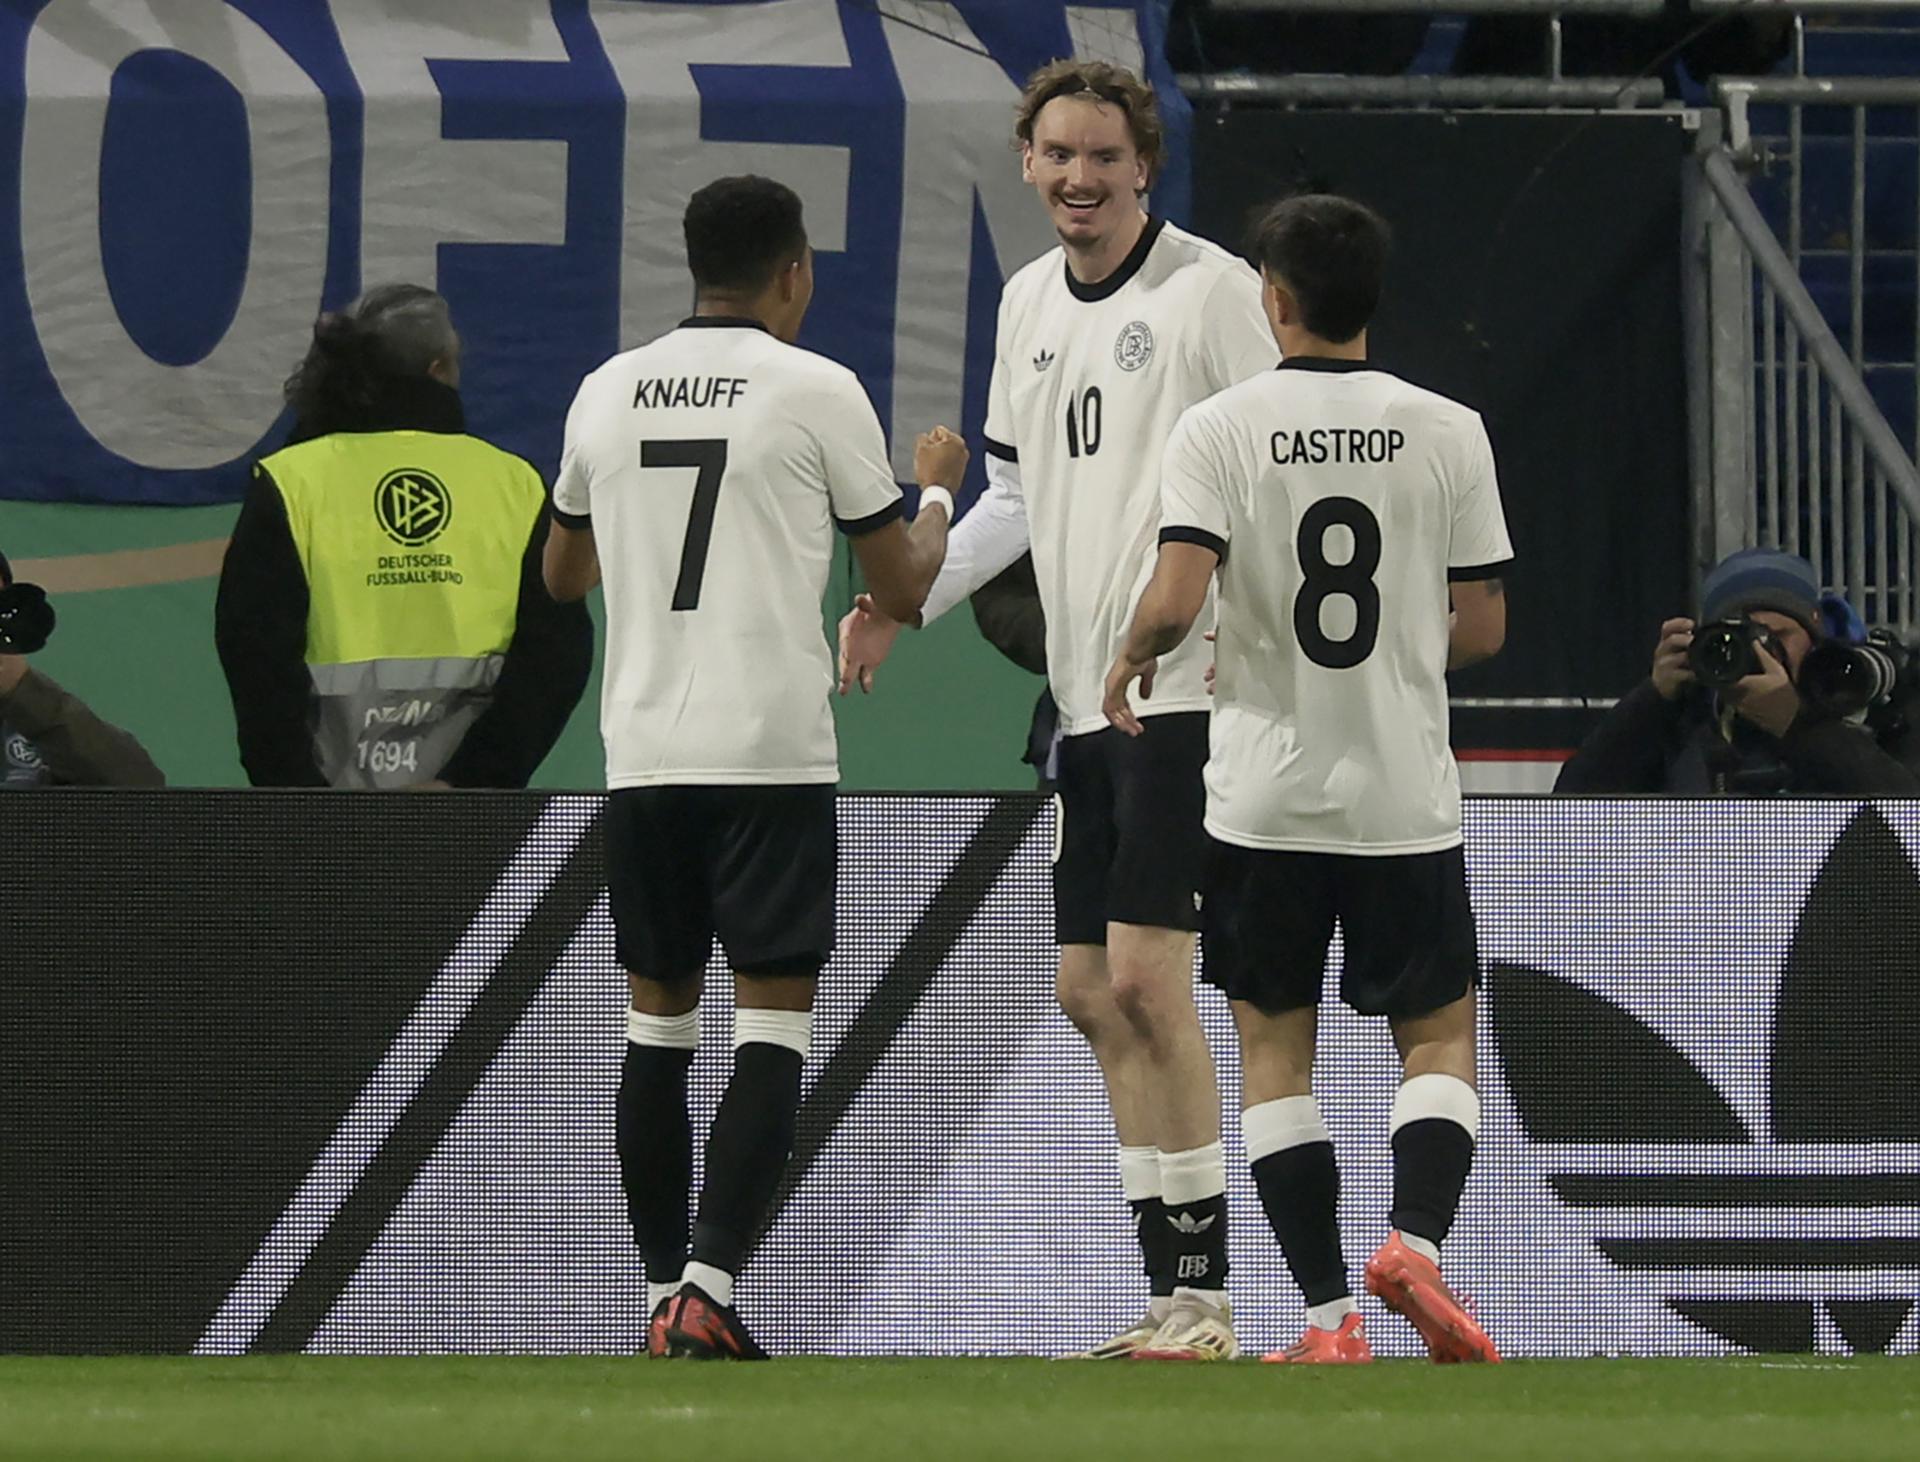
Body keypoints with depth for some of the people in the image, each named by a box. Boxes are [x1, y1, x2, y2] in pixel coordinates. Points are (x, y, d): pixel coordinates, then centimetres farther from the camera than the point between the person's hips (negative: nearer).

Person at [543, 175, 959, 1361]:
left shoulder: (607, 392, 8)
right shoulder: (817, 391, -4)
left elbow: (564, 574, 24)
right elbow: (904, 590, 3)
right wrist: (939, 492, 22)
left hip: (642, 752, 4)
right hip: (772, 751, -4)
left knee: (658, 1026, 13)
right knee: (772, 1028, -3)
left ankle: (665, 1299, 14)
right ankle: (710, 1290, -16)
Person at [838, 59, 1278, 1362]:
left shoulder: (1209, 288, -8)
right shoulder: (1029, 302, 15)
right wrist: (907, 598, 17)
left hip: (1188, 687, -8)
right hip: (1086, 697, 8)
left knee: (1145, 977, -13)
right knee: (1090, 990, 8)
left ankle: (1206, 1295, -9)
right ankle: (1172, 1296, 14)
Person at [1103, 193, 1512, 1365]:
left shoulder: (1220, 428, -8)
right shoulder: (1448, 432, -2)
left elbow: (1175, 601, -17)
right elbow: (1481, 629, 0)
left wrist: (1130, 668, 5)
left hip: (1267, 791, -1)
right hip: (1406, 789, 1)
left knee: (1276, 1046, 9)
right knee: (1440, 1032, 12)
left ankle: (1331, 1317, 1)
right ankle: (1416, 1238, -13)